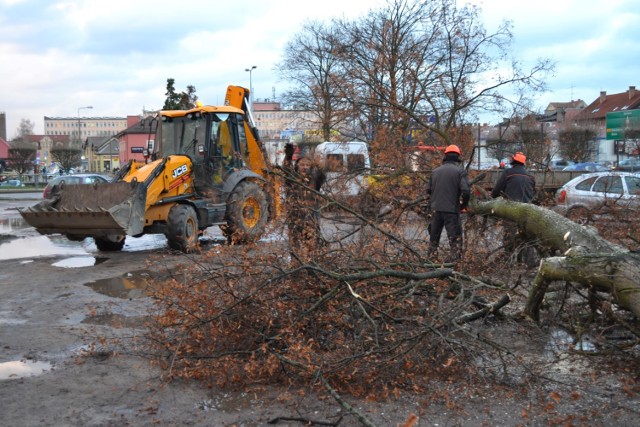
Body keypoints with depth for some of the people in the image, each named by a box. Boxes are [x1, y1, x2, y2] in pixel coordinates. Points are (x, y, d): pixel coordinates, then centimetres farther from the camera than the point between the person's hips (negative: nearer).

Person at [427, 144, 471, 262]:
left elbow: (429, 190, 13)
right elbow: (466, 191, -16)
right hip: (452, 210, -5)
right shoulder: (460, 171, -6)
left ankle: (431, 258, 26)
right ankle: (455, 259, -6)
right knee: (455, 239, -1)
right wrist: (464, 205, 0)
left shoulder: (435, 171, 10)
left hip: (436, 209, 5)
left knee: (434, 237, 18)